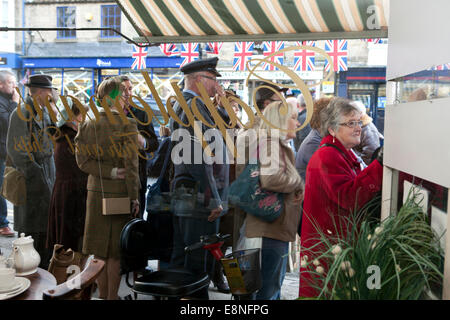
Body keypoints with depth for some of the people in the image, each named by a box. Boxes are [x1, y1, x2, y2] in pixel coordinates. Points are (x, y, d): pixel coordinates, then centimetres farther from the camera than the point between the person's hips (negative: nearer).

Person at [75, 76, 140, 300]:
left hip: (96, 192, 5)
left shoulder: (87, 125, 3)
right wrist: (134, 197, -10)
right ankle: (112, 295, 13)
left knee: (99, 248, 15)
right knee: (116, 251, 6)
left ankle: (102, 294, 26)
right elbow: (131, 164, -14)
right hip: (120, 192, -4)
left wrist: (109, 172, -5)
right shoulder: (127, 125, -12)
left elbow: (82, 159, -1)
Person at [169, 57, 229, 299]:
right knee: (198, 268, -2)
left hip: (183, 199, 10)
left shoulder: (180, 105, 18)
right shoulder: (194, 106, -14)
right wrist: (215, 199, -18)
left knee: (180, 261, 17)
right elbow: (198, 158, -21)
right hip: (200, 200, -10)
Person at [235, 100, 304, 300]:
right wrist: (299, 184, -12)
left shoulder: (281, 146, 21)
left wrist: (297, 191, 9)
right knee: (267, 292, -2)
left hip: (278, 229, 11)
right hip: (269, 230, -11)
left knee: (274, 289, 19)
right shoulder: (271, 142, -13)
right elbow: (271, 178, -29)